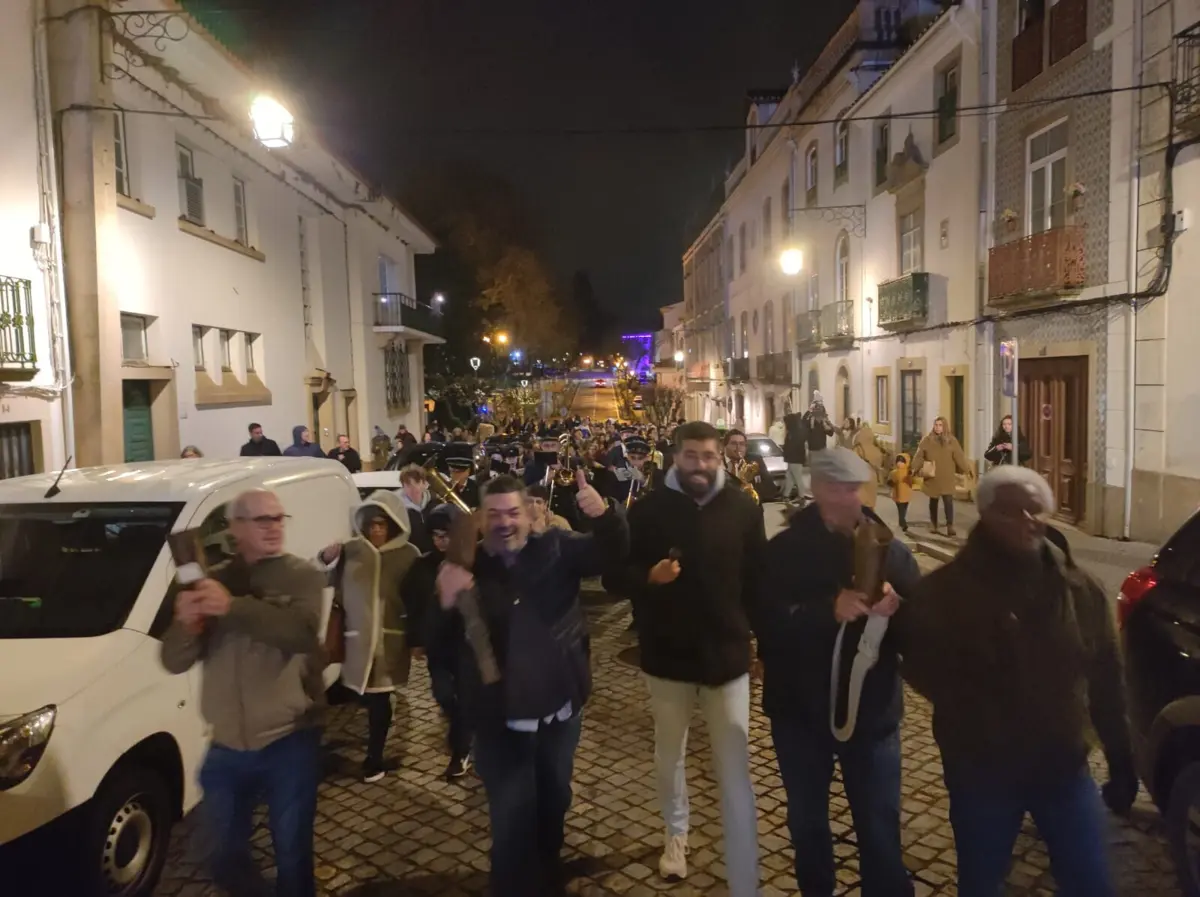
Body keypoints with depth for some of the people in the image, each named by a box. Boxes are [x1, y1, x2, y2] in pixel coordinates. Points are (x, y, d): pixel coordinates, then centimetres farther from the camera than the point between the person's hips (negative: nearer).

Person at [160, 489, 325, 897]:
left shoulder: (302, 576, -6)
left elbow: (301, 631, -24)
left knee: (292, 853, 8)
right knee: (223, 856, 17)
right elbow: (175, 661, 2)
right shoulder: (212, 582, 5)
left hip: (289, 741, -4)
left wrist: (233, 607, -32)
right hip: (227, 745, 4)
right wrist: (185, 624, -20)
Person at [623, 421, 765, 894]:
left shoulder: (743, 508, -5)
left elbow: (757, 579, 1)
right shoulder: (649, 508, -7)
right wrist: (649, 576, -24)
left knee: (735, 773, 0)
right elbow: (619, 575, -4)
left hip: (727, 653, -1)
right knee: (668, 756, 22)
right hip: (668, 654, 1)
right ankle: (676, 833, 49)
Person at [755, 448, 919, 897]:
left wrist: (897, 609, -24)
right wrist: (828, 609, -30)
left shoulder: (888, 548, -1)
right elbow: (766, 623, -18)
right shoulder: (785, 550, -7)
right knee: (806, 822, 18)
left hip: (871, 710, 0)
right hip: (800, 710, 0)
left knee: (880, 828, 7)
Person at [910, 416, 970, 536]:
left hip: (947, 478, -1)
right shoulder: (927, 440, -1)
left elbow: (959, 456, 1)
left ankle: (950, 527, -9)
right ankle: (933, 525, 26)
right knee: (933, 501, 13)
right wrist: (915, 469, -10)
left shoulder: (951, 440, 1)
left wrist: (966, 470, 0)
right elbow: (919, 456, -2)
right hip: (932, 477, 1)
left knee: (948, 501, -10)